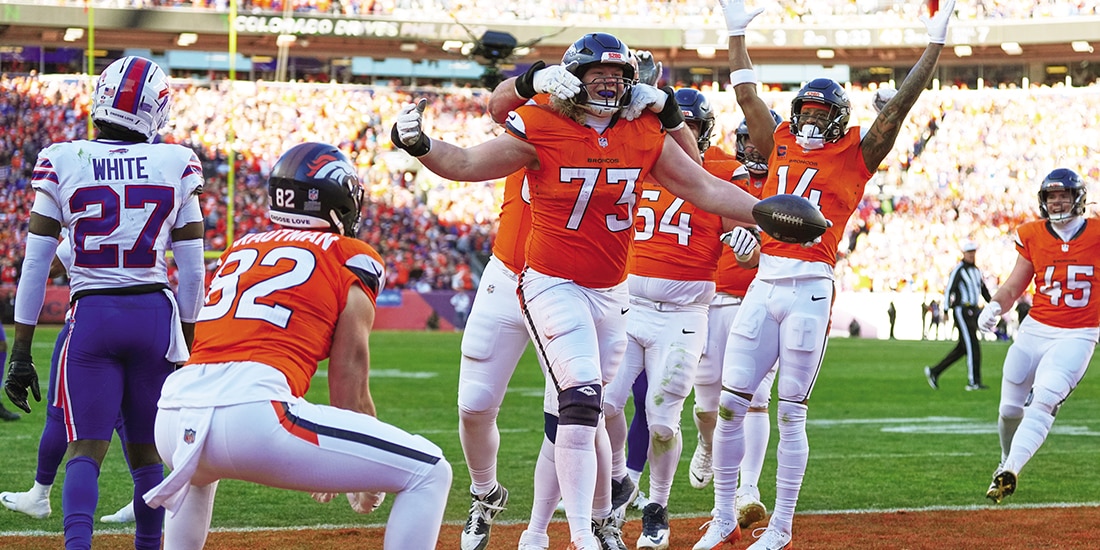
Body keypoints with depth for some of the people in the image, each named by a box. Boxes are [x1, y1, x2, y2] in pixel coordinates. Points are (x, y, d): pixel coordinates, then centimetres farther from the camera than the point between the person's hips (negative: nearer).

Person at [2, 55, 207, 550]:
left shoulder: (61, 164, -1)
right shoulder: (177, 166, 1)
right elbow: (191, 272, 4)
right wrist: (188, 347, 14)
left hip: (92, 318, -1)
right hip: (155, 316, 1)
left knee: (86, 449, -1)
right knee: (144, 451, 15)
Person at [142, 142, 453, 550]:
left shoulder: (239, 250, 28)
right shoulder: (353, 260, 12)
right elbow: (349, 395, 10)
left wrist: (311, 462, 47)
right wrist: (364, 481, 28)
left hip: (174, 421, 7)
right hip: (252, 414, -7)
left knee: (198, 470, 45)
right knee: (428, 473, 2)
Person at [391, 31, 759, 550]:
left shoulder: (646, 134, 1)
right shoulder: (540, 131, -12)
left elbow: (706, 190, 8)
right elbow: (465, 163, -13)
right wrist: (418, 143, -32)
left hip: (611, 293, 5)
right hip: (553, 287, -5)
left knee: (588, 413, 14)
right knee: (580, 402, -18)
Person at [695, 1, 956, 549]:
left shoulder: (855, 155, 5)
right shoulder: (781, 145, 16)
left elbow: (899, 107, 0)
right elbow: (746, 95, 25)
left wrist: (935, 44, -2)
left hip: (810, 288, -4)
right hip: (763, 284, 4)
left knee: (791, 414, -1)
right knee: (729, 405, 1)